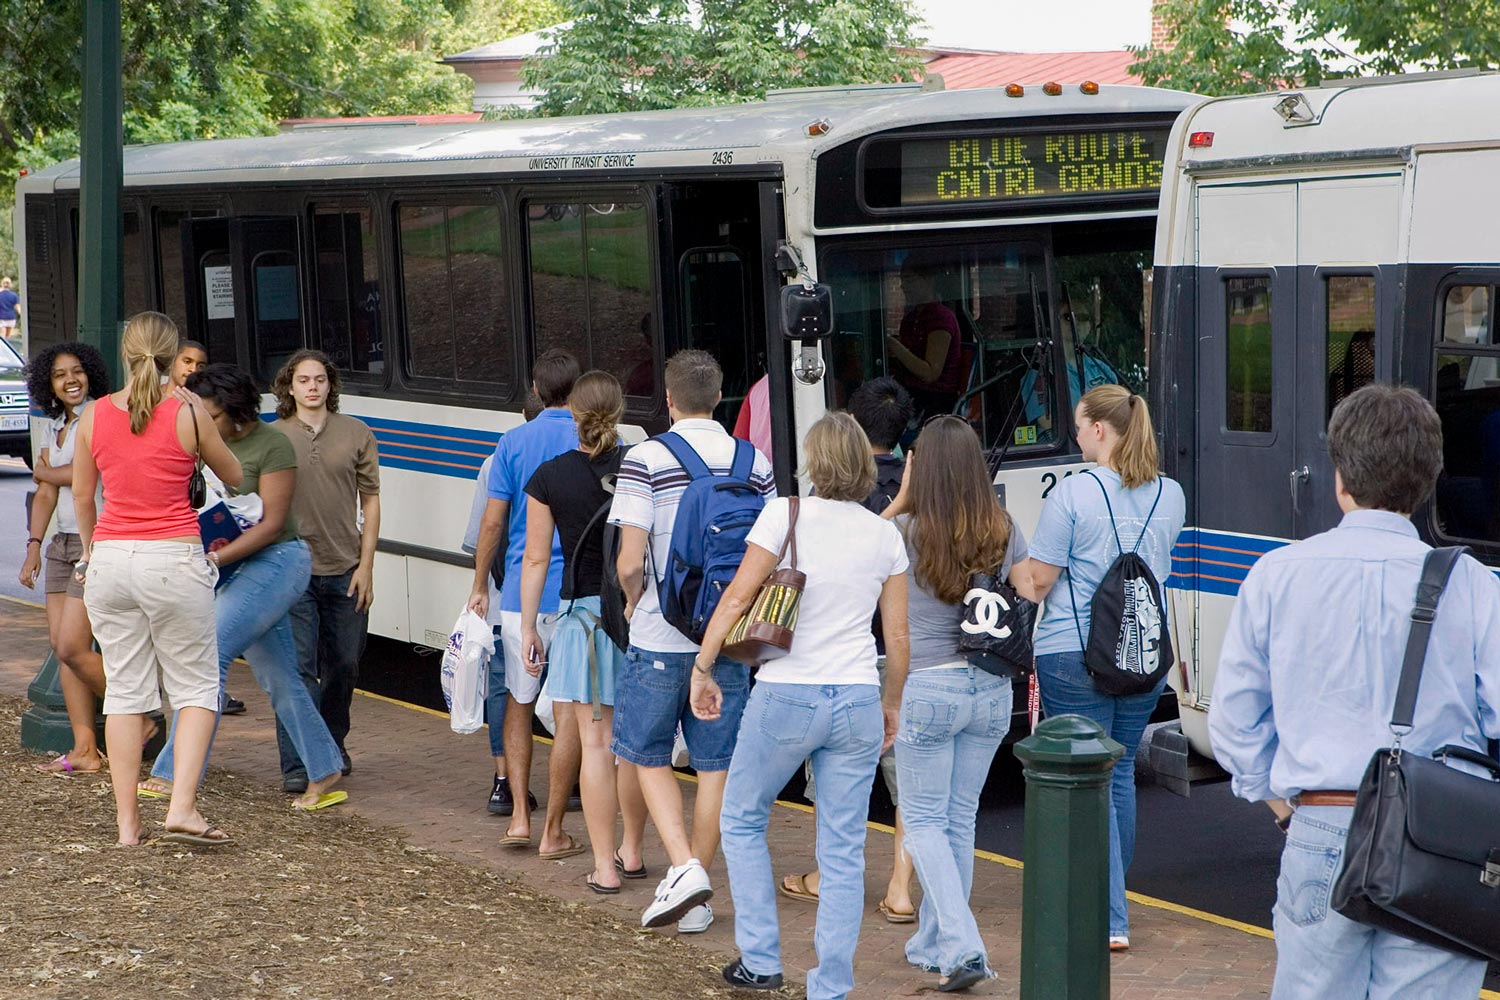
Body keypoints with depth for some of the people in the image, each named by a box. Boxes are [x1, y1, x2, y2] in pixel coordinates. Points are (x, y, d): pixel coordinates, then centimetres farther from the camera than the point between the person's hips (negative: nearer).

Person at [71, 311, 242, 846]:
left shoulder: (94, 416, 2)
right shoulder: (188, 413, -7)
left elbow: (81, 495, 14)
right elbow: (233, 476, 8)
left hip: (110, 559, 3)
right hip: (172, 561, -3)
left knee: (124, 690, 10)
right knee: (196, 686, 8)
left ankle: (127, 822, 10)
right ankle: (182, 807, -7)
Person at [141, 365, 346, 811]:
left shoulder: (271, 446, -13)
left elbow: (271, 523, -17)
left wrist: (216, 558, -26)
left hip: (275, 562, -8)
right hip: (233, 568, 8)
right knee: (277, 677, 11)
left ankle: (173, 775, -15)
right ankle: (325, 772, 20)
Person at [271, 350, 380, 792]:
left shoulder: (356, 434, 6)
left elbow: (370, 501, 6)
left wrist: (365, 565, 0)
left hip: (345, 570, 2)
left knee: (344, 664, 12)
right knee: (299, 666, -7)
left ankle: (332, 743, 34)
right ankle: (296, 765, -5)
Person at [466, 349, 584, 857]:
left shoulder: (513, 443, 2)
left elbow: (493, 521, 2)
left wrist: (480, 586, 12)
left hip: (520, 594, 2)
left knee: (518, 701, 17)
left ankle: (519, 816, 11)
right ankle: (553, 831, 5)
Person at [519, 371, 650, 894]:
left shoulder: (549, 477, -5)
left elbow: (536, 559, -2)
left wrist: (528, 626, 7)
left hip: (585, 616, -2)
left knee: (595, 742, 2)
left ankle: (605, 866, 1)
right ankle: (632, 852, 26)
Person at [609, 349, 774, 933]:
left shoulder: (646, 460, -10)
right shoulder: (755, 465, 2)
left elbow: (629, 562, -15)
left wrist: (635, 600, 6)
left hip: (660, 637, -3)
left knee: (648, 756, 12)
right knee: (716, 765, 10)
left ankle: (683, 868, -6)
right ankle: (698, 897, 15)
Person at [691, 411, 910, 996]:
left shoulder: (786, 514, -5)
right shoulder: (885, 535, 6)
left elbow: (738, 597, -9)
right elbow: (898, 636, 8)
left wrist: (704, 668, 0)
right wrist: (891, 706, 21)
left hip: (786, 696, -3)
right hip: (857, 702, 3)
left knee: (743, 822, 17)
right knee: (843, 849, 8)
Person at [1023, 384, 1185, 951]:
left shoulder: (1072, 494, -14)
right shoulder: (1170, 495, 4)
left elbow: (1038, 581, -11)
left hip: (1074, 654, -6)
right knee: (1121, 774, 17)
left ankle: (1110, 919, -2)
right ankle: (1107, 898, 28)